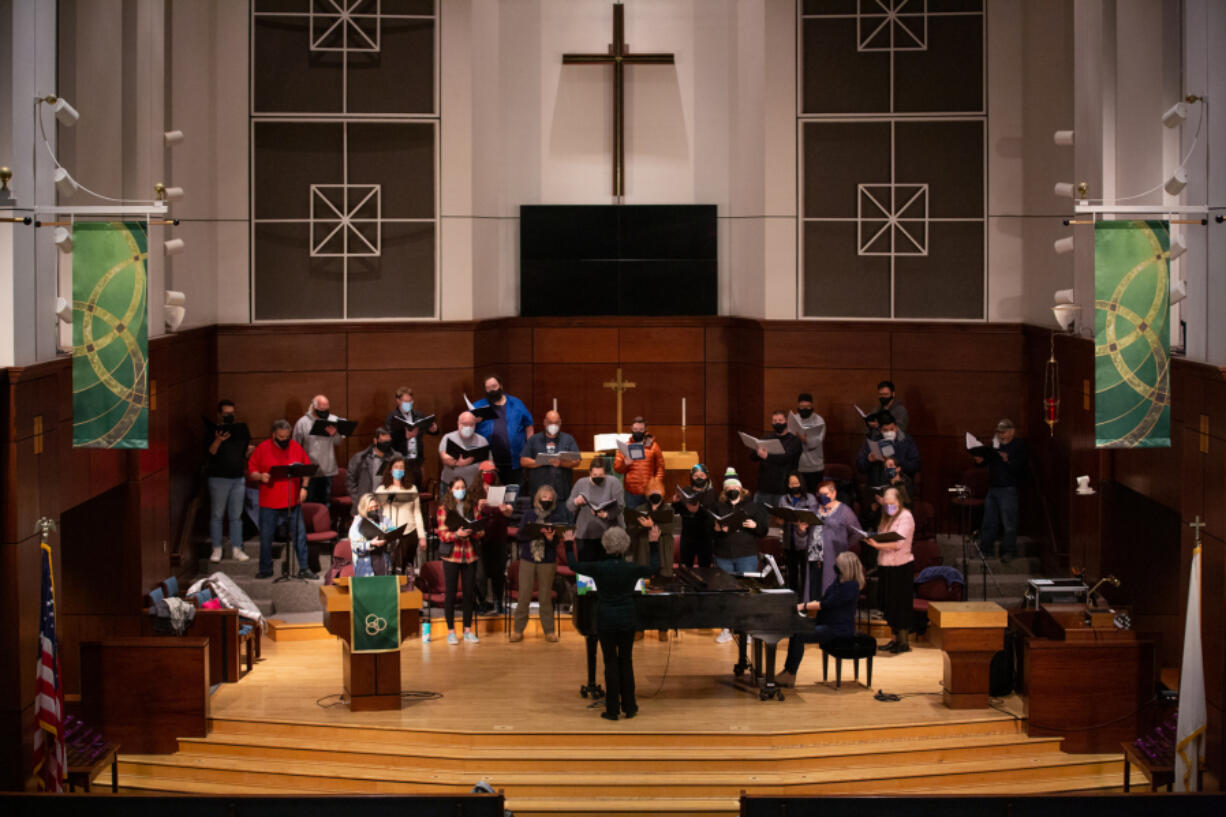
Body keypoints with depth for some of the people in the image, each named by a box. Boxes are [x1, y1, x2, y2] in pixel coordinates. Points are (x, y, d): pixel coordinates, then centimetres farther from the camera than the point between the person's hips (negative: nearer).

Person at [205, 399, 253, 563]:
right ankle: (216, 549, 7)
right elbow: (210, 452, -15)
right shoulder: (213, 431, -3)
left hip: (238, 478, 4)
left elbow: (246, 453, 15)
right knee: (217, 514, 2)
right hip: (219, 478, -4)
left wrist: (250, 451, -8)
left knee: (236, 515, 6)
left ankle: (236, 549, 10)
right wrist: (218, 441, -33)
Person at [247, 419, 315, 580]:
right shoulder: (262, 449, -1)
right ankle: (265, 570, 20)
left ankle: (304, 568, 10)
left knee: (300, 536, 2)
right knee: (266, 537, 6)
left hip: (292, 502, 1)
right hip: (269, 503, -1)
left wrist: (304, 488, -1)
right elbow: (251, 472, 0)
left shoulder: (297, 448, 5)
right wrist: (260, 477, -20)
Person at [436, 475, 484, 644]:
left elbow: (480, 532, 4)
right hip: (451, 554, -2)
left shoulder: (473, 507, 8)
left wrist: (470, 533, -17)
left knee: (469, 592, 5)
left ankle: (468, 630, 14)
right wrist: (456, 534, -24)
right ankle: (451, 632, 8)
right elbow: (442, 534, -6)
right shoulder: (444, 508, 0)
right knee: (450, 593, 1)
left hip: (470, 554, 2)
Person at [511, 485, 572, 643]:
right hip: (527, 559, 1)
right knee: (524, 596, 1)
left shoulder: (557, 517, 2)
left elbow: (556, 543, -3)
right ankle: (518, 630, 8)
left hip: (548, 561, -1)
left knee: (546, 597, 4)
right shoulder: (529, 514, 5)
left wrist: (551, 538, -26)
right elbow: (520, 535, -1)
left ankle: (549, 630, 12)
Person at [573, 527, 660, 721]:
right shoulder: (632, 569, -9)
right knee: (626, 661, 13)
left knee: (610, 663, 5)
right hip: (627, 621, 1)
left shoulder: (598, 568, -13)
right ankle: (628, 707, 18)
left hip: (605, 621, -1)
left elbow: (574, 566, 4)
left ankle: (612, 709, 7)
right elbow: (653, 568, 11)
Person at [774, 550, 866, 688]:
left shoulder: (850, 586, -19)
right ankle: (787, 671, -1)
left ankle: (790, 675, -12)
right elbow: (823, 601, 18)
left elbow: (825, 604, -22)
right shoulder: (839, 583, 14)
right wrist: (803, 605, 6)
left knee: (799, 636, -21)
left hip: (838, 630, -11)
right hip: (828, 624, 11)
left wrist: (804, 606, -16)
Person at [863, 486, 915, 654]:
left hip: (901, 566, -8)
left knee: (901, 604, -4)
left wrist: (878, 544, -30)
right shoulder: (887, 518, 15)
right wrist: (871, 538, 0)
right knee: (889, 603, 11)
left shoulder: (905, 517, -10)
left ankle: (904, 642, 0)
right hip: (886, 565, 8)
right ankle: (895, 639, 19)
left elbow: (898, 543, -22)